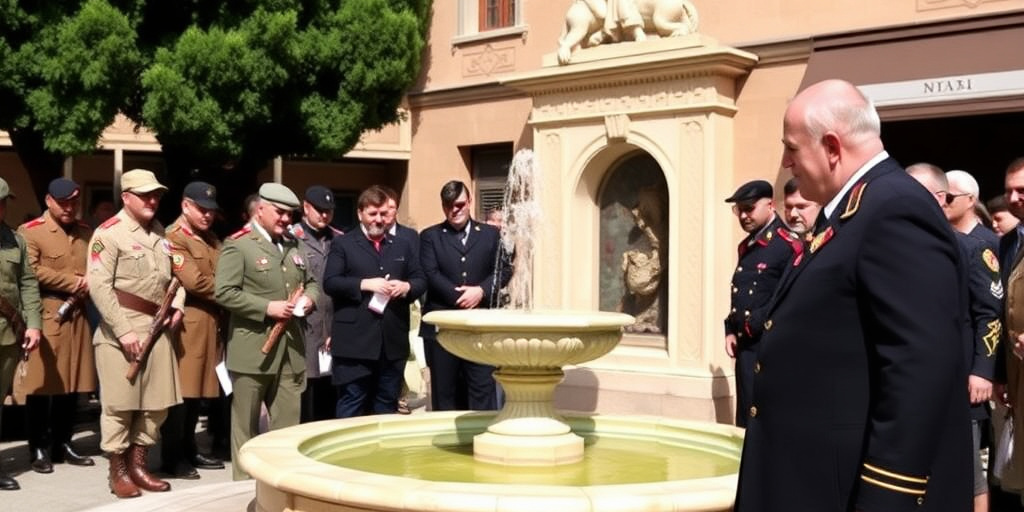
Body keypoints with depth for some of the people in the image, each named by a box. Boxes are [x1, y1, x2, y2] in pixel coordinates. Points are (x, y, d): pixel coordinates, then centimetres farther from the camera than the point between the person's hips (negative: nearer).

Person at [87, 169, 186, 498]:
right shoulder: (108, 233, -9)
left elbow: (175, 273, 24)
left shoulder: (161, 233, 13)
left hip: (157, 329, 7)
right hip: (121, 330, -7)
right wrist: (123, 331, -19)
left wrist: (177, 305, 5)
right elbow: (99, 286, -16)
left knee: (157, 402, 10)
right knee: (120, 403, 0)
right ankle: (119, 472, 13)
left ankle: (138, 465, 23)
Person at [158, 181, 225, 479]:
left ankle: (189, 451, 23)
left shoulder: (211, 239, 18)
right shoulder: (173, 238, -9)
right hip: (186, 325, -8)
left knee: (199, 390, 13)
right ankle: (171, 457, 5)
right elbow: (195, 282, -17)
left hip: (211, 324, 8)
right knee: (180, 391, -3)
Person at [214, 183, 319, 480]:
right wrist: (267, 308, -20)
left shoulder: (292, 245, 15)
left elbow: (311, 282, 24)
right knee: (247, 425, 6)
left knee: (288, 424, 9)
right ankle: (245, 482, 17)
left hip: (290, 347, 6)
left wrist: (309, 298, 0)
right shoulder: (238, 245, -8)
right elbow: (224, 292, -16)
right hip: (253, 349, -6)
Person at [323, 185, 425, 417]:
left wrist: (407, 287, -8)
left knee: (387, 405, 12)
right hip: (355, 341, -4)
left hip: (393, 341, 4)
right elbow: (330, 282, -6)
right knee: (351, 404, 1)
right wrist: (365, 284, -17)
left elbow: (421, 280, 14)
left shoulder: (402, 245, 16)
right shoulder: (342, 244, 3)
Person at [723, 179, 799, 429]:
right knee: (746, 420, 13)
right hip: (746, 347, 8)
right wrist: (731, 331, 9)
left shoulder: (789, 246, -12)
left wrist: (754, 324, -16)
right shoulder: (746, 246, 15)